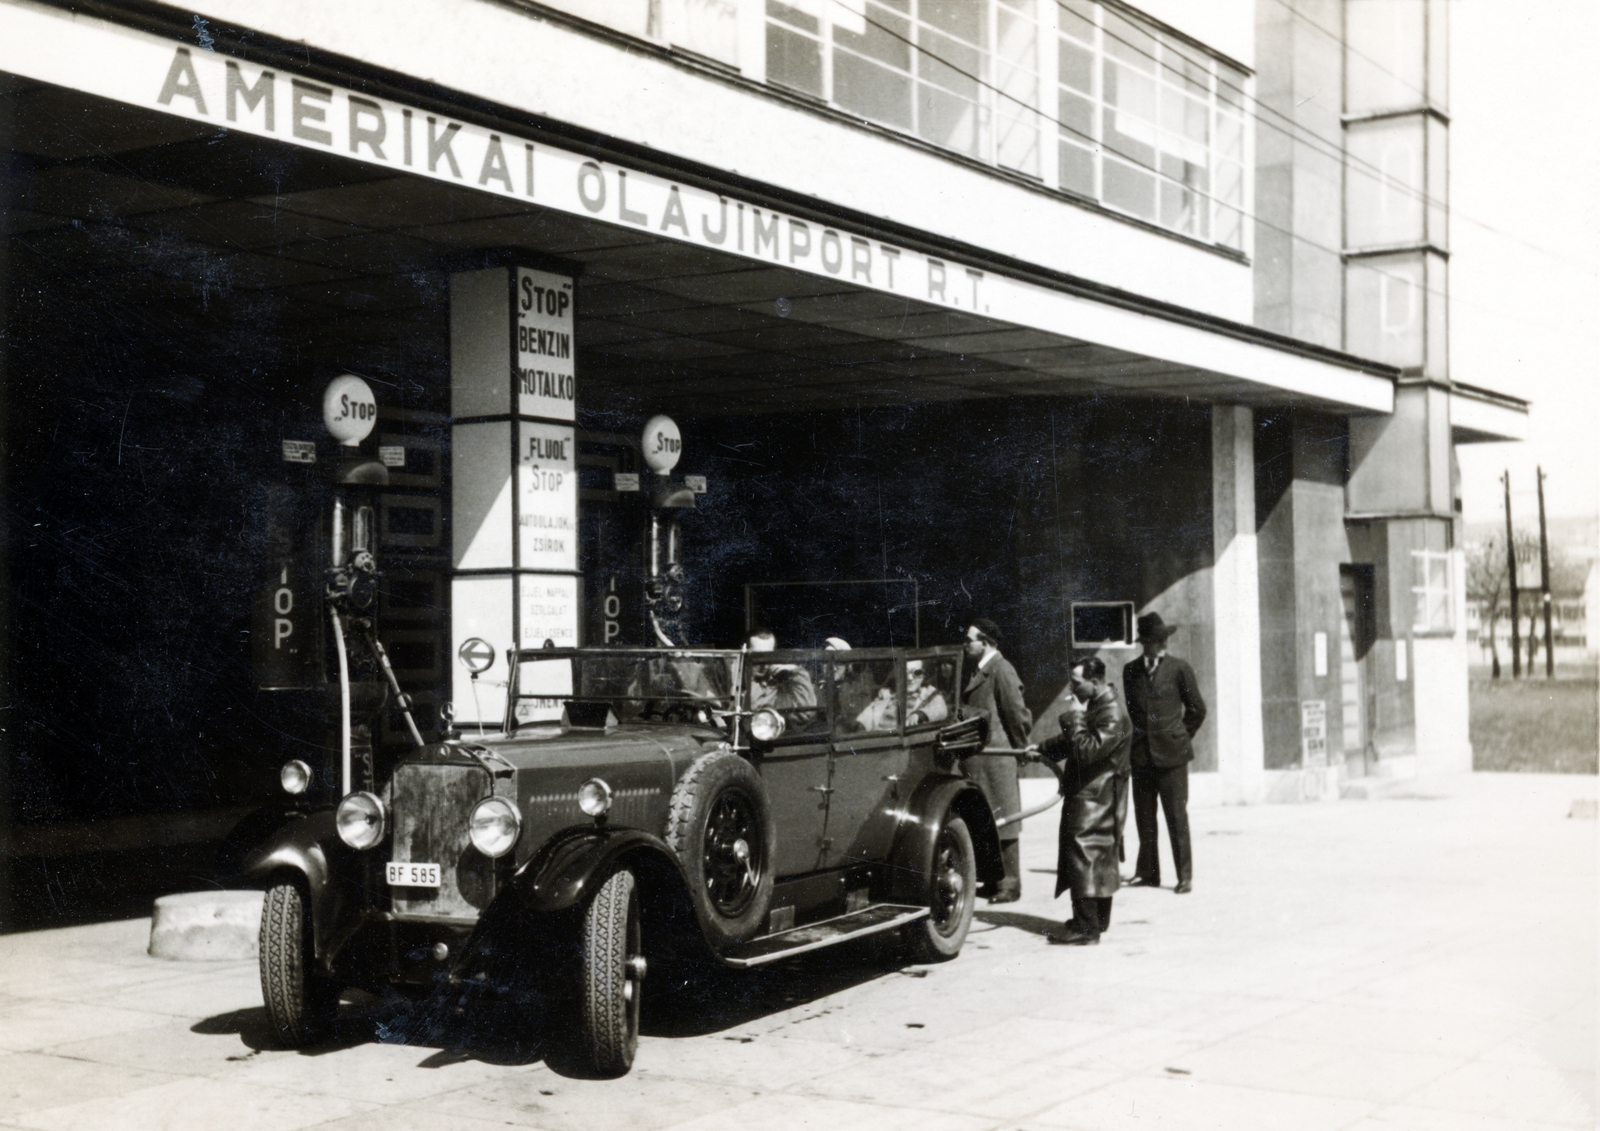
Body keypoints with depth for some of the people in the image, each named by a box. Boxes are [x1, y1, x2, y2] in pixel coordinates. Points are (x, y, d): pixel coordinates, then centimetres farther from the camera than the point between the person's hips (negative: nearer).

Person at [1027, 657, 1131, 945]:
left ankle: (1086, 928, -7)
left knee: (1083, 858, -9)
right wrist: (1042, 749, 15)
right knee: (1100, 862, 16)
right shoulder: (1094, 707, 15)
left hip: (1094, 801, -10)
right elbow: (1071, 743, 26)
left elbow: (1087, 751, -27)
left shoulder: (1113, 717, -19)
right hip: (1086, 796, 10)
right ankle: (1097, 921, 24)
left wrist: (1075, 718, -20)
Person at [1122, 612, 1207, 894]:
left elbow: (1197, 709, 4)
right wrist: (1141, 734, 14)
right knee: (1144, 817, 6)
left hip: (1171, 754, -4)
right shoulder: (1131, 671, 10)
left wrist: (1179, 738, 6)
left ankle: (1185, 876, 2)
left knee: (1177, 817, -3)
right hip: (1141, 753, 4)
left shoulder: (1179, 669, -1)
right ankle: (1147, 872, 15)